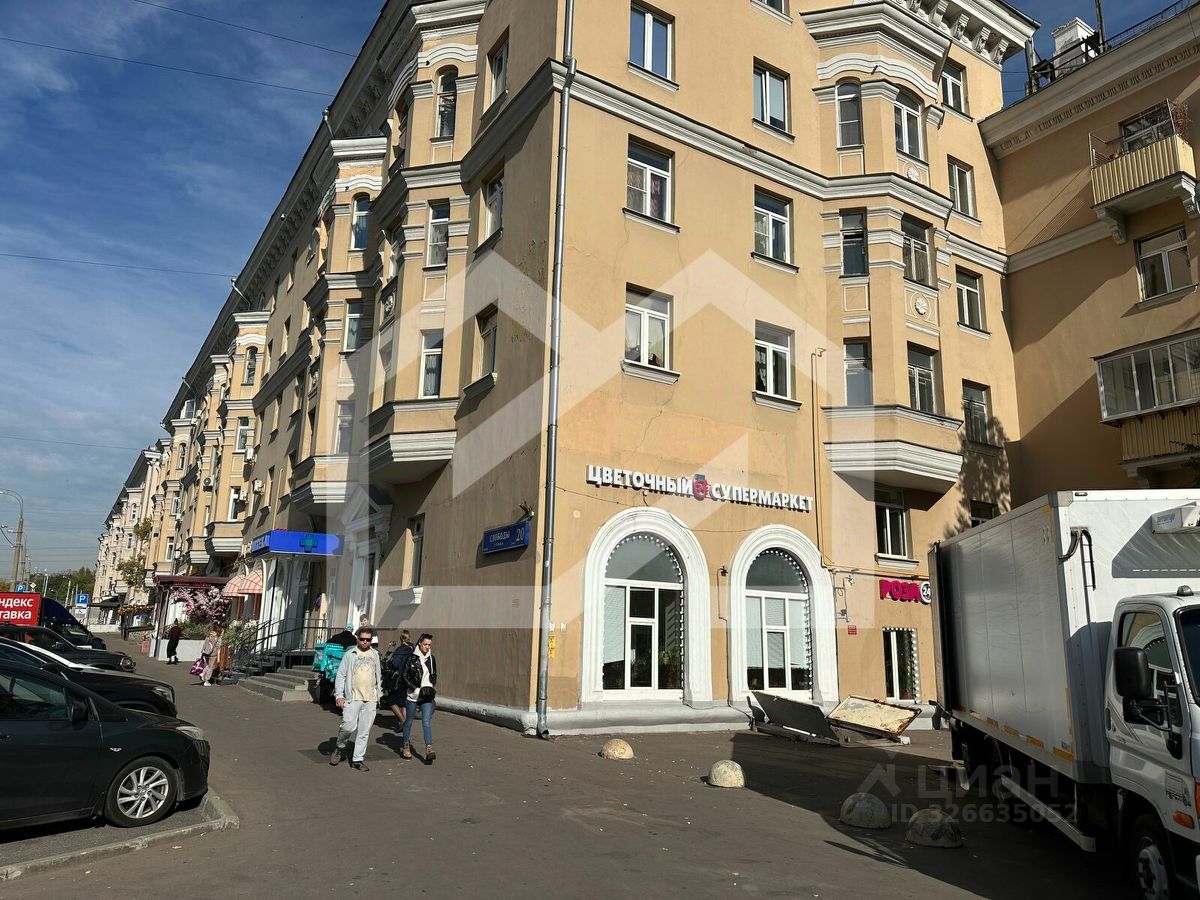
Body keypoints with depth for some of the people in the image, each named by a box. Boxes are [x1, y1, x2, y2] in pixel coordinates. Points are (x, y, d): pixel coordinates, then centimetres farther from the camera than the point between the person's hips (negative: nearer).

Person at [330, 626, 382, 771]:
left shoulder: (375, 654, 13)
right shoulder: (350, 654, 2)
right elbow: (341, 675, 2)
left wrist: (378, 694, 16)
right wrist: (339, 695, -6)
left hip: (371, 699, 3)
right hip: (353, 698, -3)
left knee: (364, 731, 3)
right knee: (349, 726, -11)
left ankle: (357, 759, 12)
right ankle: (340, 747, 18)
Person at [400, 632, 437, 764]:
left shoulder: (432, 658, 8)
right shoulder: (412, 658, -5)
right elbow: (405, 676, -4)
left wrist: (431, 687, 2)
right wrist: (416, 689, -11)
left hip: (427, 696, 2)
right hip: (413, 695, -2)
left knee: (427, 722, -8)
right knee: (409, 721, 12)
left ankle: (429, 750, -16)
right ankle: (406, 746, 31)